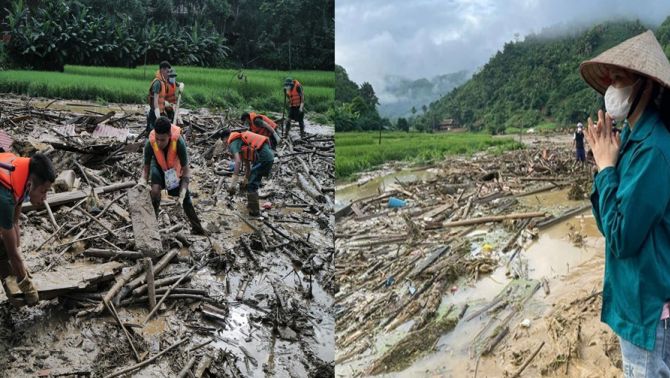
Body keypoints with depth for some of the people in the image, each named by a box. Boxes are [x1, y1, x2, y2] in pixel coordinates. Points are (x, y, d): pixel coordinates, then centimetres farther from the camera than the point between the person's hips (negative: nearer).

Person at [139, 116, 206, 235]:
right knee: (155, 190, -26)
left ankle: (197, 227, 25)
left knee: (186, 197, 6)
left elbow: (186, 170, -31)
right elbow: (146, 167, -21)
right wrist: (143, 180, -40)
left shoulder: (179, 143, -41)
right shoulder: (150, 143, -36)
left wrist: (183, 192, -39)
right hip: (159, 166, 0)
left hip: (176, 167, 0)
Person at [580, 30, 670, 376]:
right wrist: (604, 164, -5)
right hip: (636, 296, 9)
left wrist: (606, 167, -16)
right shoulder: (633, 139, 3)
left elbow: (621, 238, -24)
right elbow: (610, 223, 7)